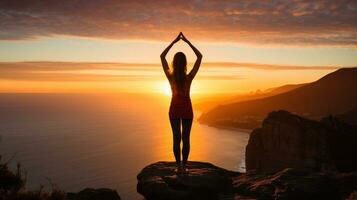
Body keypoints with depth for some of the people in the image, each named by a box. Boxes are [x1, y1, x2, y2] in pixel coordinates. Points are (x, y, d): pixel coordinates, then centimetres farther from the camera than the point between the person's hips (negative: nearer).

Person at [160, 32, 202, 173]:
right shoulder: (189, 77, -17)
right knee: (185, 138, 6)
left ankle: (178, 166, 8)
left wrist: (174, 41, -4)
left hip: (174, 108, 1)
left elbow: (162, 56, -4)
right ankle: (184, 166, 9)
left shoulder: (170, 77, -14)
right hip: (186, 108, -1)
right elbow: (200, 56, -10)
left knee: (176, 138, 6)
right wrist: (187, 41, -10)